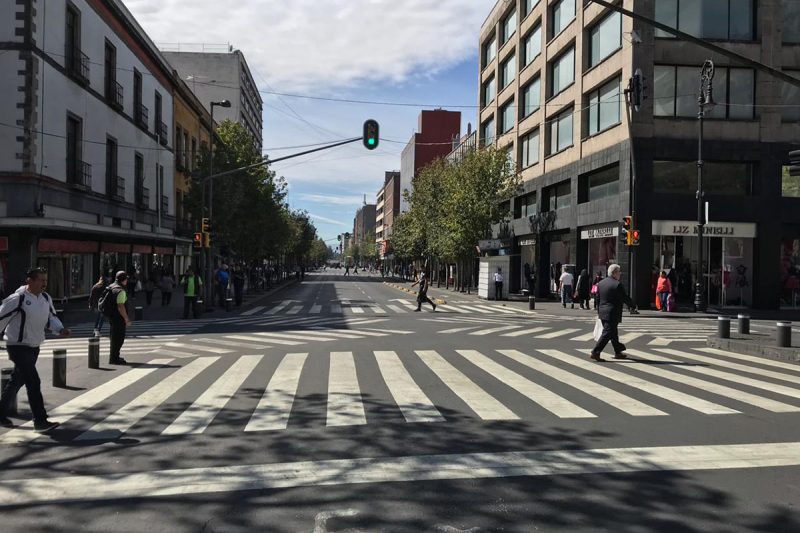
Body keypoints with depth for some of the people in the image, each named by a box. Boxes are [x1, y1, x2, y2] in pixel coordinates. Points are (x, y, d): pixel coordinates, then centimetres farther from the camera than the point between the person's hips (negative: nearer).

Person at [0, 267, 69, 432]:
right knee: (33, 382, -14)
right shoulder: (17, 299, -18)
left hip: (34, 347, 8)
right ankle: (40, 421, -11)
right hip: (18, 346, -8)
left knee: (17, 381, 19)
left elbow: (51, 317, 15)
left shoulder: (46, 298, 3)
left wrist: (60, 328, -6)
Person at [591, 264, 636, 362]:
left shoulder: (601, 283, 8)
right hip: (612, 314, -8)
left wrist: (598, 312, 20)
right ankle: (595, 353, -9)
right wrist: (633, 306, 9)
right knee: (607, 334, -5)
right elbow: (625, 298, -8)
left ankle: (618, 352, 28)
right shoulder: (617, 285, -15)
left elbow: (598, 298, 13)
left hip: (603, 312, 8)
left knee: (613, 333, 19)